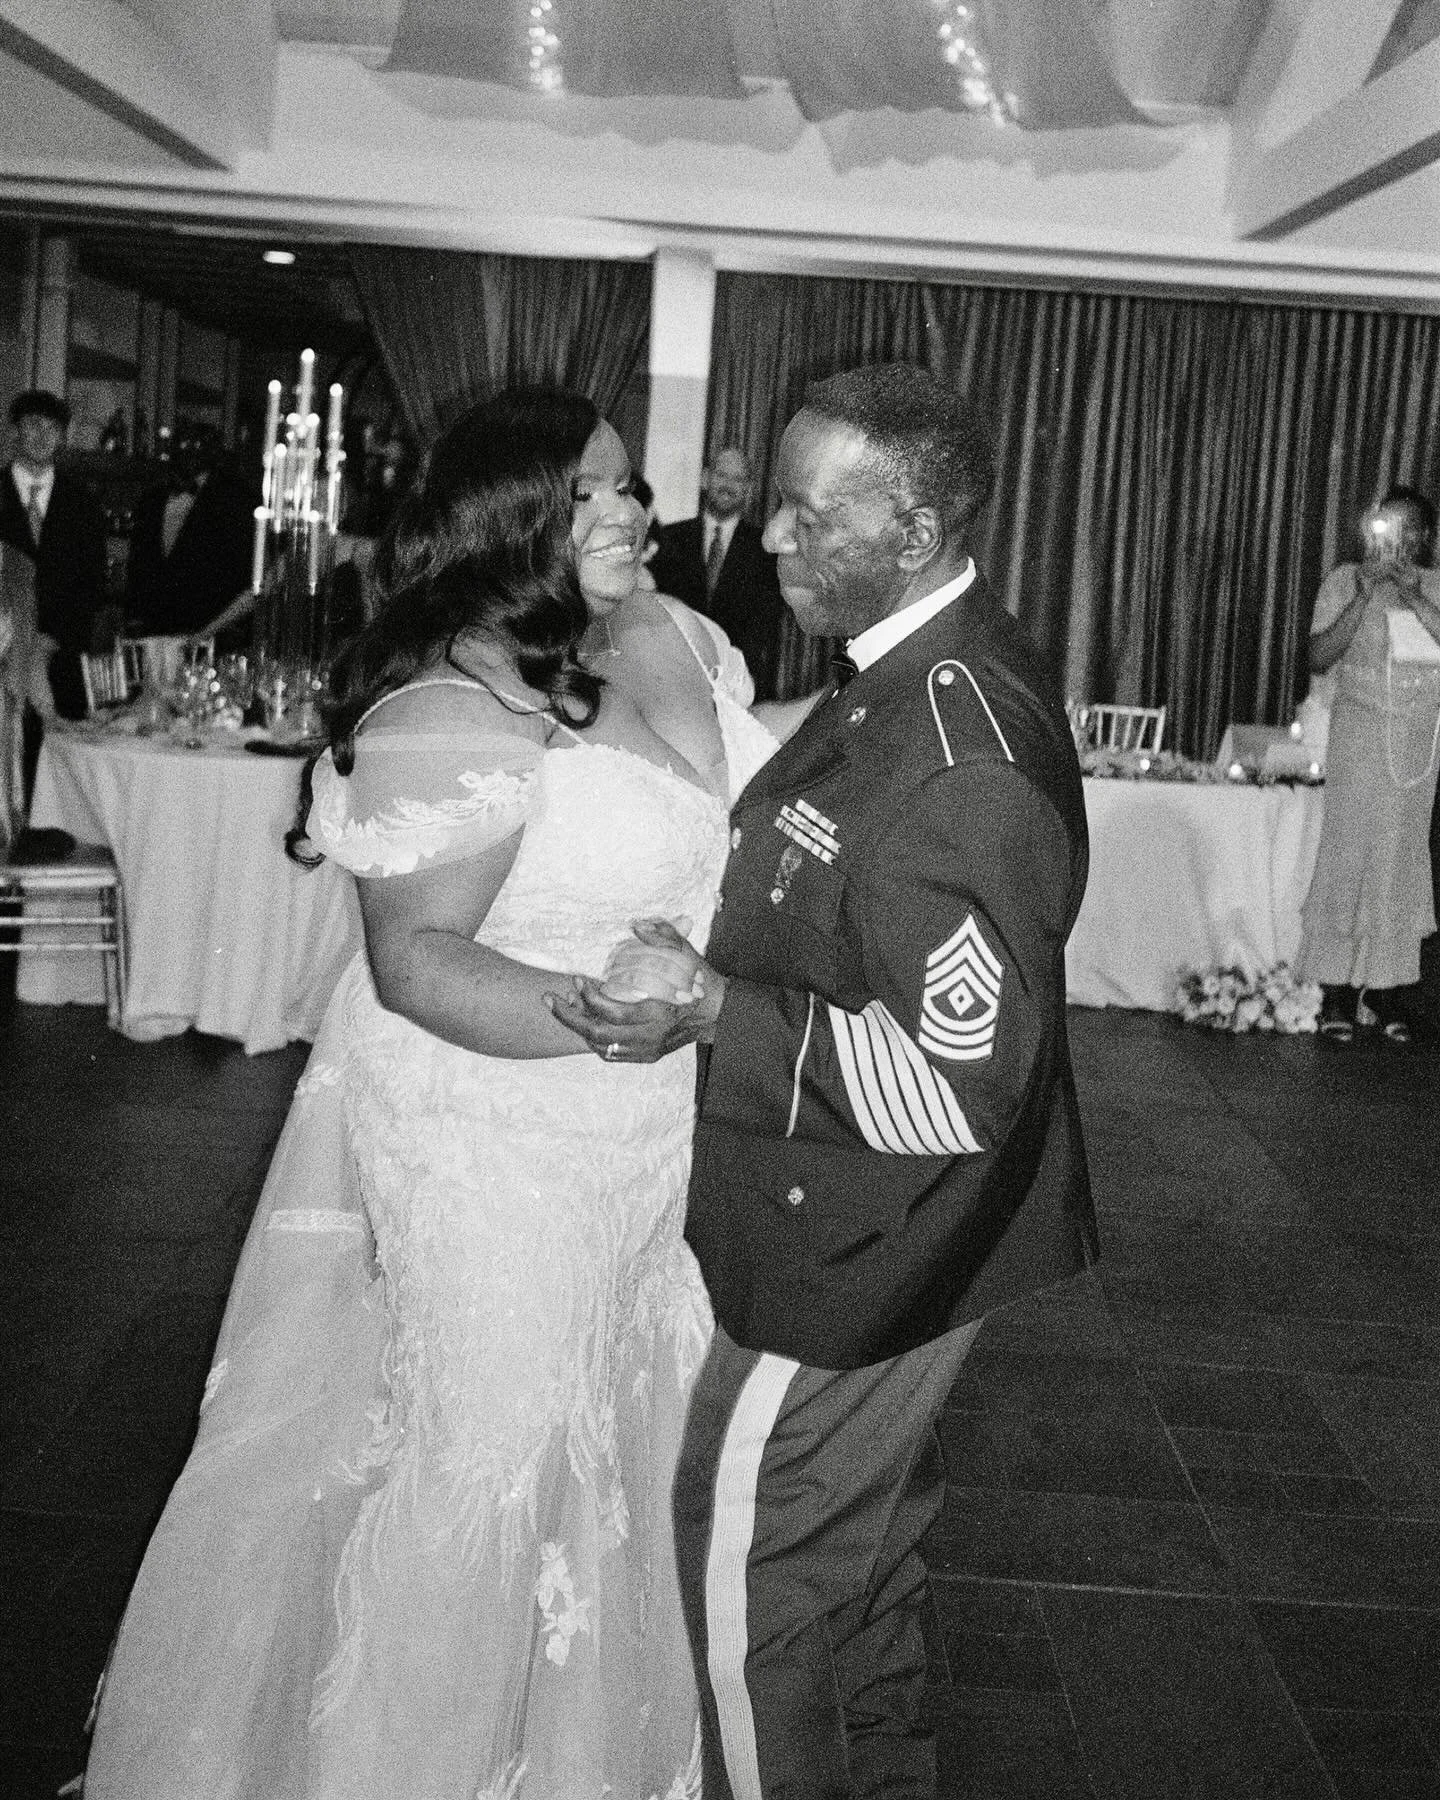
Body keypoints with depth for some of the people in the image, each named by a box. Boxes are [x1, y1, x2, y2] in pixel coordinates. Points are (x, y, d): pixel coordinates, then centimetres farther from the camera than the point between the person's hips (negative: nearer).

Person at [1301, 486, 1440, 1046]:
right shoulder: (1345, 580, 2)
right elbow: (1319, 657, -7)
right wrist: (1365, 596, -14)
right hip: (1361, 731, -3)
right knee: (1350, 850, -5)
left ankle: (1388, 985, 11)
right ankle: (1337, 991, -1)